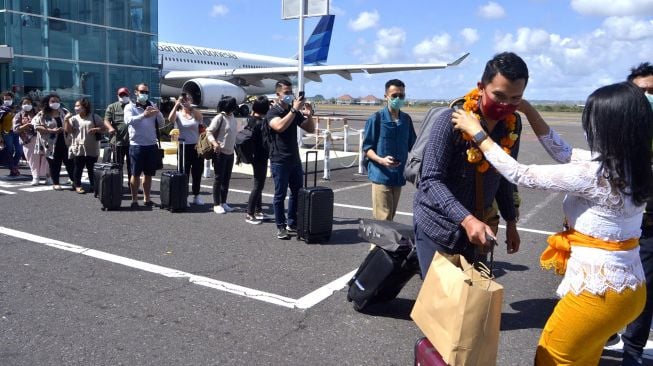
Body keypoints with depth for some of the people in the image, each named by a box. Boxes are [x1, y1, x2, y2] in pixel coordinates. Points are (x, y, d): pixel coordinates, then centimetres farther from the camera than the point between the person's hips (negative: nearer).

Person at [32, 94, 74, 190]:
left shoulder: (64, 112, 8)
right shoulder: (42, 114, -1)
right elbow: (37, 126, -10)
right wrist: (51, 130, -18)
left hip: (66, 142, 2)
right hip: (52, 143, -2)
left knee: (70, 162, 3)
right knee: (54, 164, 5)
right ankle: (55, 183, 16)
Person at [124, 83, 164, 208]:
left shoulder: (152, 106, 13)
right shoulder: (130, 107, 0)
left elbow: (161, 123, 8)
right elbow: (129, 120, -20)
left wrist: (158, 113, -13)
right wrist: (143, 115, -37)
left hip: (152, 145, 4)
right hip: (137, 145, -4)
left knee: (148, 174, 10)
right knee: (135, 174, 1)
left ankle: (147, 198, 20)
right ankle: (134, 200, 8)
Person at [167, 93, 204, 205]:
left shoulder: (195, 114, 5)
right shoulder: (178, 114, 3)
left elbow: (200, 118, -17)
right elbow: (170, 119, -17)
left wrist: (190, 107, -22)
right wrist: (176, 105, -21)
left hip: (196, 146, 2)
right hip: (183, 147, -1)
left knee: (197, 172, 8)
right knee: (184, 173, 2)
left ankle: (196, 196, 21)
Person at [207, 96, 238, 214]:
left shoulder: (232, 117, 10)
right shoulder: (219, 118, -12)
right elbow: (209, 132, -14)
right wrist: (214, 143, -30)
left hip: (230, 152, 7)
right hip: (220, 152, -7)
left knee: (226, 179, 11)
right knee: (218, 178, -1)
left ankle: (223, 203, 20)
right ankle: (216, 205, 6)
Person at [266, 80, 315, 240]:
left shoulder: (294, 111, 11)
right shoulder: (272, 112, -7)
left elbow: (310, 129, 12)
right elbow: (280, 126, -28)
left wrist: (309, 115, -6)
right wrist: (294, 109, -27)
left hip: (295, 159, 6)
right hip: (279, 161, -6)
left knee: (298, 193, 11)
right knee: (280, 195, 1)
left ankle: (292, 224, 23)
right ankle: (280, 227, 10)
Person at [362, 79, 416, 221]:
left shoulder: (406, 119, 9)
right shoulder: (376, 118, -5)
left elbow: (412, 146, 17)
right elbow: (367, 147, -5)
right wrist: (381, 160, -21)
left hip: (399, 176, 5)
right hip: (381, 175, -5)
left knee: (390, 217, 12)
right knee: (383, 220, -8)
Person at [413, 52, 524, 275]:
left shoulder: (512, 125, -1)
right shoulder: (451, 121, -20)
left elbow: (504, 178, 11)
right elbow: (432, 180, -24)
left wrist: (510, 221, 14)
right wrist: (466, 219, -35)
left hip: (479, 225, 6)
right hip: (438, 224, -5)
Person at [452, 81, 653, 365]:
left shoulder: (593, 175, -25)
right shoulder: (628, 167, 1)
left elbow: (521, 176, -18)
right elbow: (564, 153, 10)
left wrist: (477, 132, -10)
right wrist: (528, 110, 8)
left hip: (599, 292, -8)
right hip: (628, 287, 8)